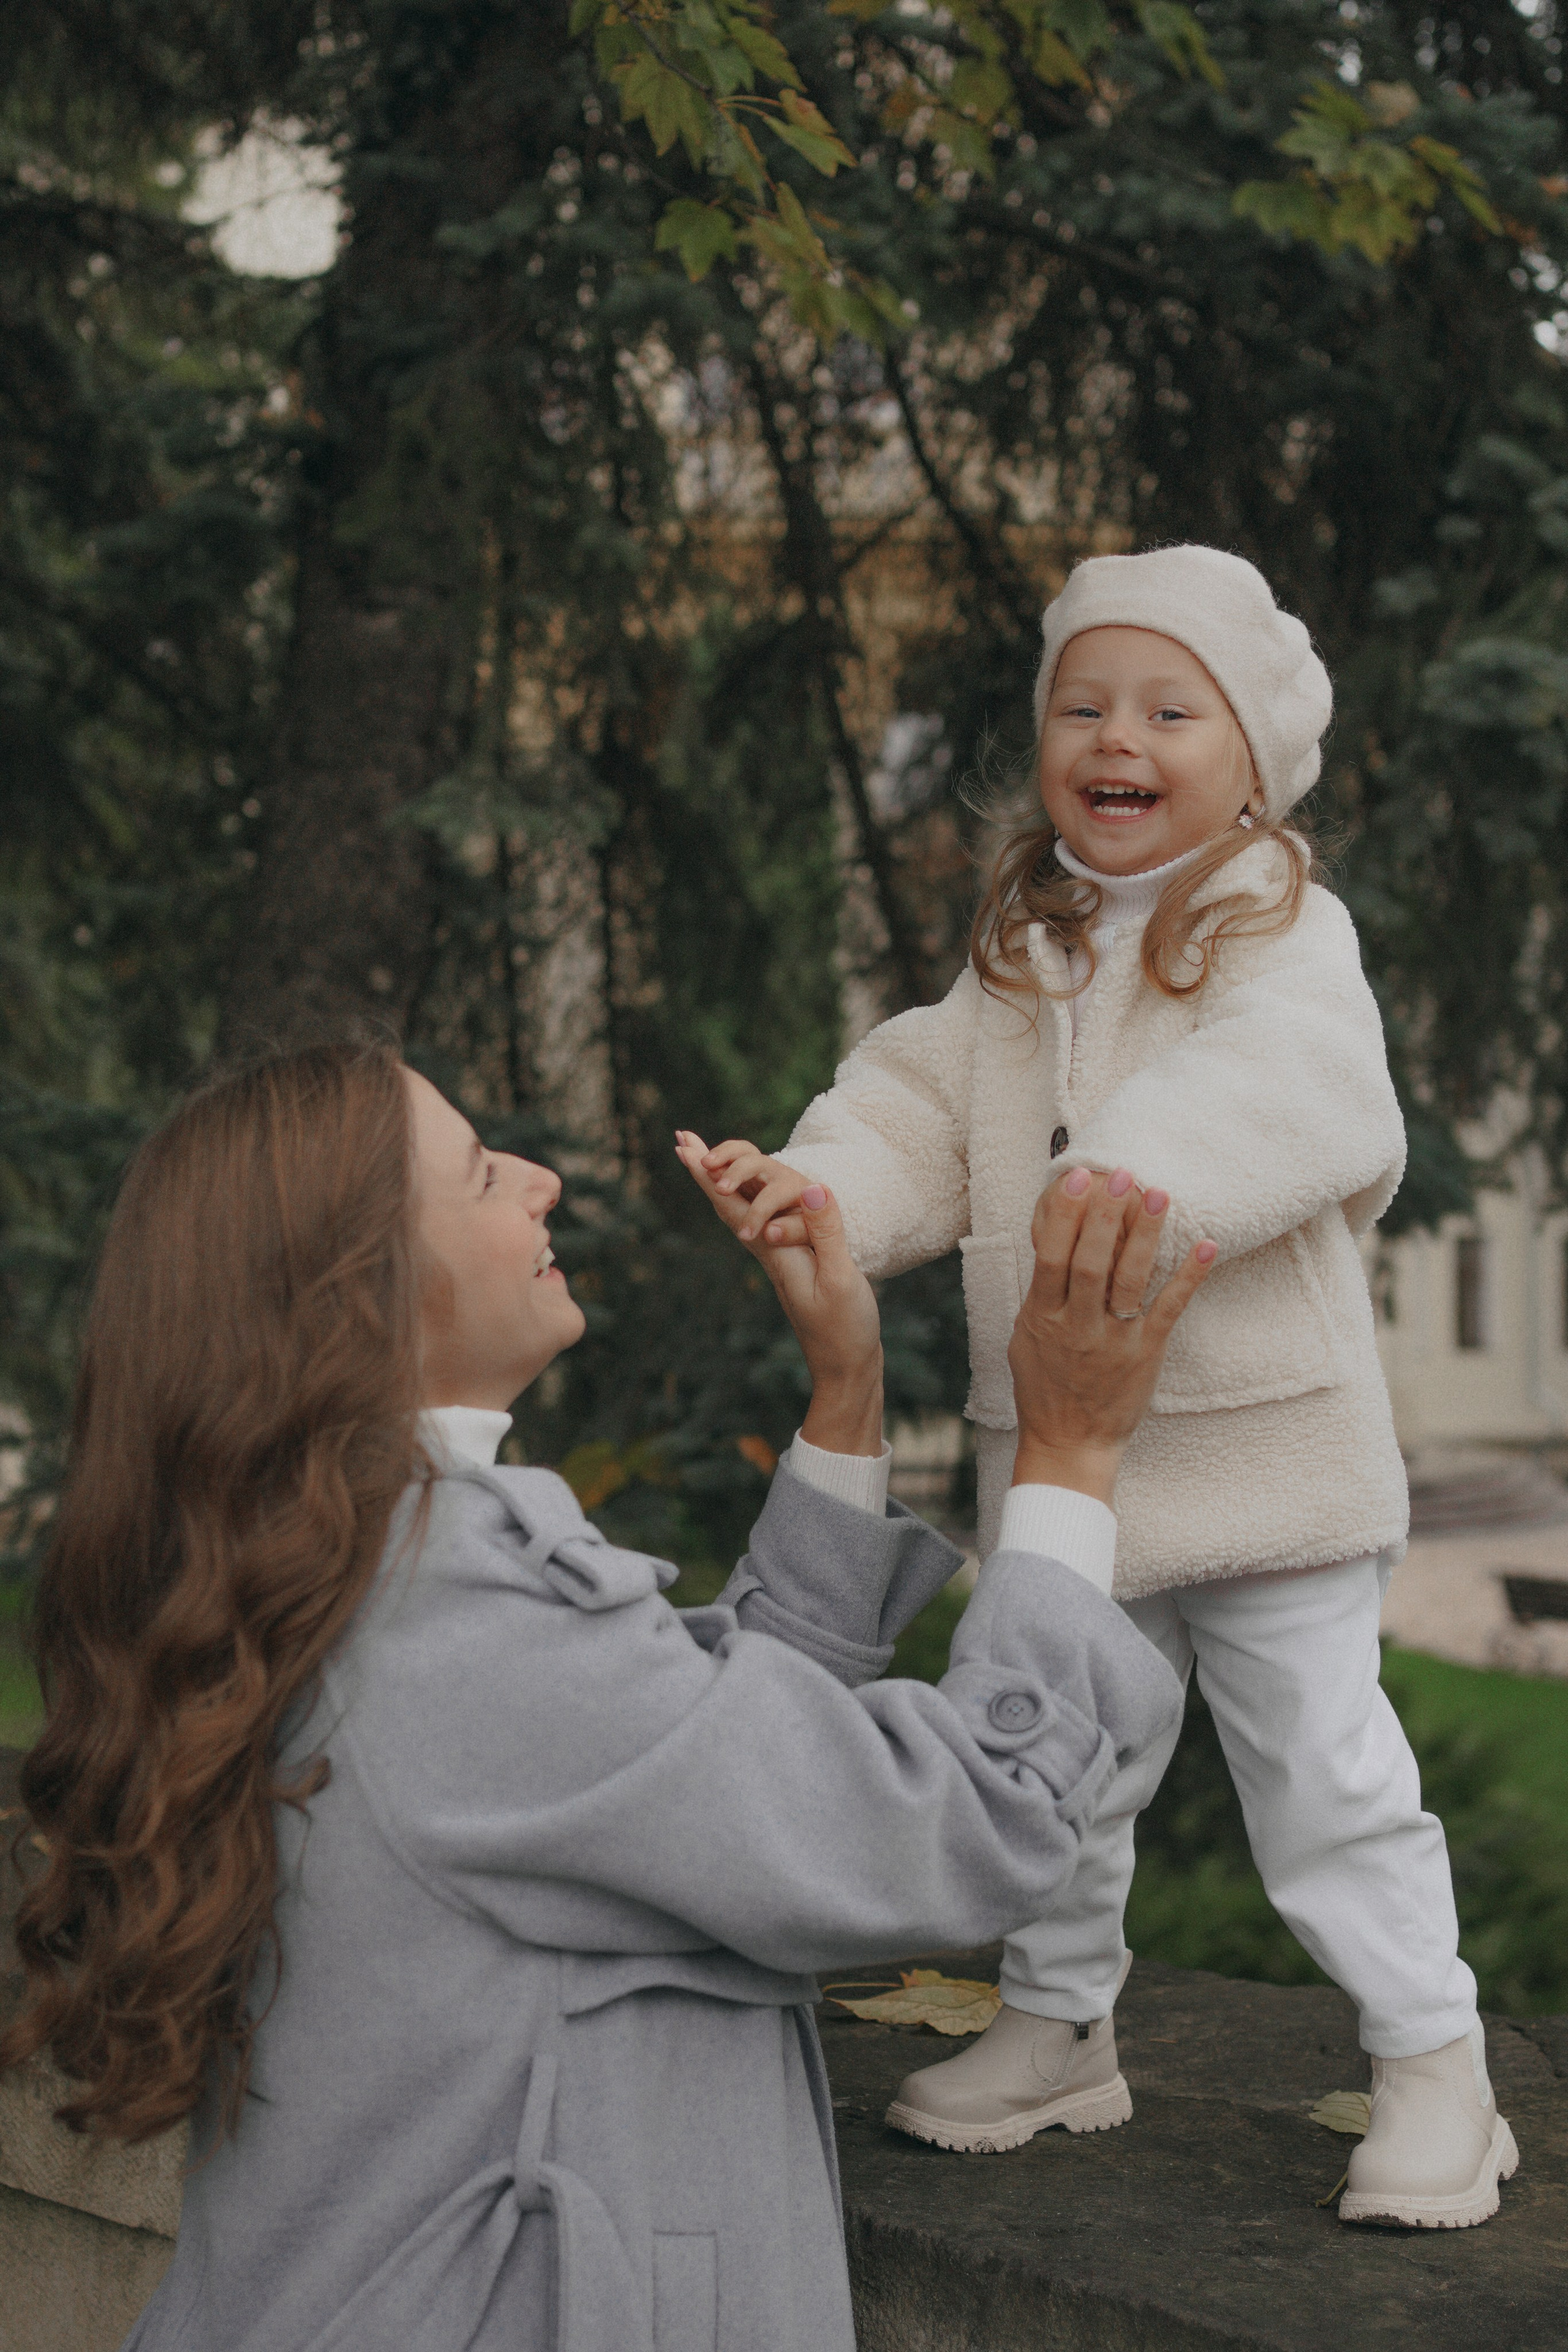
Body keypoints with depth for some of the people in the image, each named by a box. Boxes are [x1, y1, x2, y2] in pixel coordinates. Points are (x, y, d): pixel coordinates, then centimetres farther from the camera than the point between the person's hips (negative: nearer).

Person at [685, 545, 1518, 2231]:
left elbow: (1289, 1089, -29)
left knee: (1322, 1763, 1)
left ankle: (1430, 2059, 17)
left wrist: (1163, 1177, -48)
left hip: (1263, 1440, -6)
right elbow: (924, 1114, 4)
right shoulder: (1016, 960, 10)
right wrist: (817, 1183, -18)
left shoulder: (1284, 937, -10)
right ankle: (1057, 2026, 36)